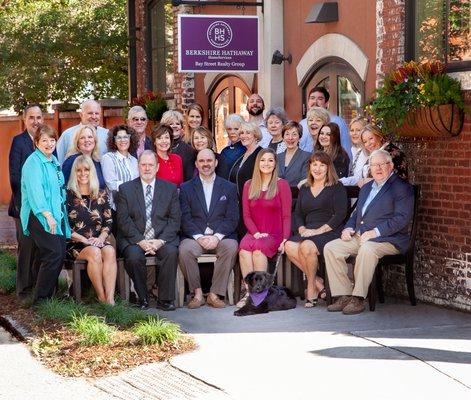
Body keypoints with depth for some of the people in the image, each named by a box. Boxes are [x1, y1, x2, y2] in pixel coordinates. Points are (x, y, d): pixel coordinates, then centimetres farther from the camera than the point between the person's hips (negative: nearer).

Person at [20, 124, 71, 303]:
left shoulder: (53, 161, 17)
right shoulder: (33, 162, -9)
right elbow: (35, 191, -19)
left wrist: (61, 213, 16)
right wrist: (48, 215, -25)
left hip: (57, 215, 8)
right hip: (39, 215, -8)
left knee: (61, 254, 3)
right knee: (54, 253, -15)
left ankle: (48, 294, 13)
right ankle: (40, 299, -8)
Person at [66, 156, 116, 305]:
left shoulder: (101, 195, 15)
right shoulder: (68, 195, 4)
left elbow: (109, 222, 11)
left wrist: (101, 238, -9)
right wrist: (84, 239, -12)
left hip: (97, 241, 3)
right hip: (74, 244, -3)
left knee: (110, 251, -31)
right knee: (94, 253, -34)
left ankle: (110, 298, -40)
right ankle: (101, 298, -28)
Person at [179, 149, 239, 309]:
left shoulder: (229, 188, 13)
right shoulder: (186, 188, 13)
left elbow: (232, 218, 3)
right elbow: (185, 218, 2)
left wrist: (216, 237, -14)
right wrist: (199, 237, -14)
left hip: (221, 237, 0)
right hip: (195, 237, 0)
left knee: (231, 246, -32)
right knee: (185, 249, -32)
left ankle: (214, 294, -24)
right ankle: (197, 293, -17)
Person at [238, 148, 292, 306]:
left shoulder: (282, 185, 5)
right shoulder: (249, 185, 15)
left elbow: (286, 216, 0)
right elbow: (246, 215, 11)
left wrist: (285, 239, -12)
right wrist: (256, 233, -6)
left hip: (274, 235, -2)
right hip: (254, 233, 3)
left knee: (258, 248, -35)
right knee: (243, 248, -32)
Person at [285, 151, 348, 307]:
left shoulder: (337, 188, 4)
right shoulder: (304, 189, 23)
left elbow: (340, 215, -7)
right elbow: (298, 214, 19)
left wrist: (318, 231, -15)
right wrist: (302, 229, -4)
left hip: (329, 232, -5)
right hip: (308, 232, 5)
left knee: (307, 246, -35)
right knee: (289, 246, -27)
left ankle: (311, 287, -13)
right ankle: (318, 283, -15)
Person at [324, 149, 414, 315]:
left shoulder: (402, 188, -3)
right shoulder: (366, 188, 24)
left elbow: (402, 218, -14)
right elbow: (357, 213, 30)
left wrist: (375, 232, -20)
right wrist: (349, 228, 7)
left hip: (388, 240, -7)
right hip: (359, 237, 8)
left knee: (367, 249, -38)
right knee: (330, 248, -12)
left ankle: (358, 298, -30)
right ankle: (343, 296, -13)